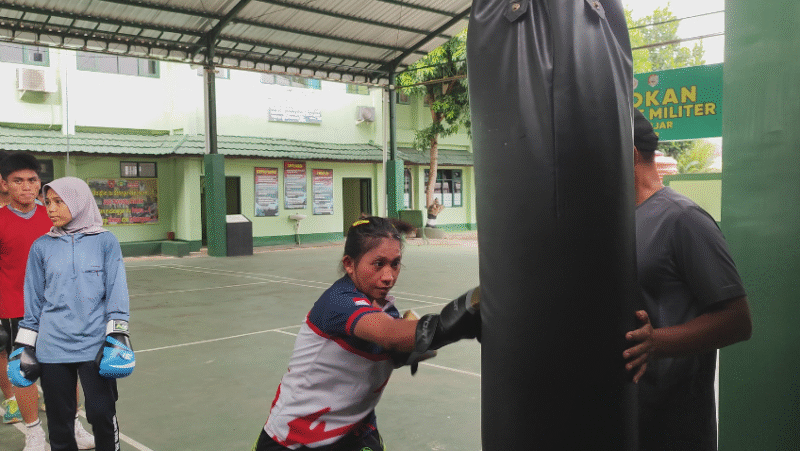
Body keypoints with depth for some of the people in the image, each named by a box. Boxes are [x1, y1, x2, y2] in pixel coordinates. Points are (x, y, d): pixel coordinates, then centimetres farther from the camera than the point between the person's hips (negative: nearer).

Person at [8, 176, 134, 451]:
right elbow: (34, 301, 12)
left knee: (102, 414, -4)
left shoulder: (105, 242, 2)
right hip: (52, 348, 2)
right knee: (59, 420, 9)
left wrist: (117, 339, -6)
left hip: (95, 346, -2)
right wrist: (24, 347, 11)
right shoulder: (42, 247, 8)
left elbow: (117, 292, 0)